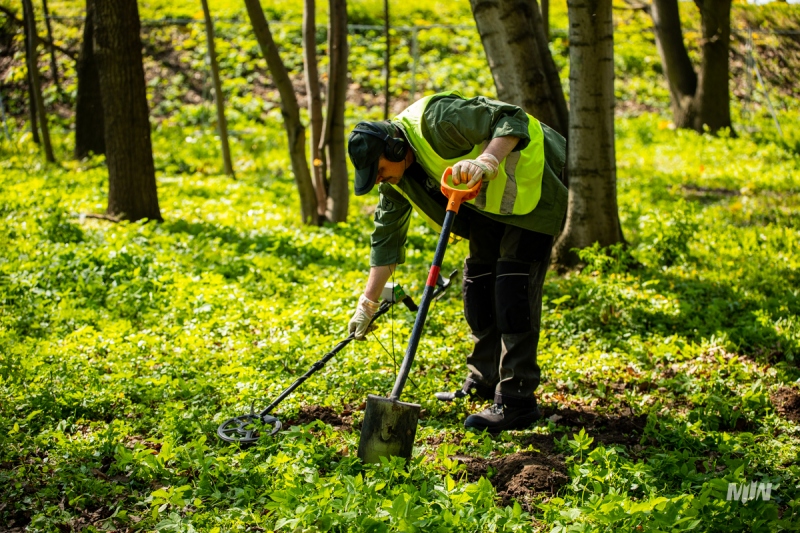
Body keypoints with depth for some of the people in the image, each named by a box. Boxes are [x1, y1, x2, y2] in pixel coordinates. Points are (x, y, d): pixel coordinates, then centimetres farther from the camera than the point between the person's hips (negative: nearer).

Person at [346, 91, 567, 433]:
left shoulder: (436, 119, -30)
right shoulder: (396, 175, -2)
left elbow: (513, 120, -32)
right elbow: (387, 235, 6)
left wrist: (486, 161, -49)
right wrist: (368, 302, 5)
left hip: (532, 185, -9)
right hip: (491, 199, 9)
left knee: (514, 285, -15)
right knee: (479, 277, 9)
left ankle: (516, 402, -14)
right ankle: (484, 381, 24)